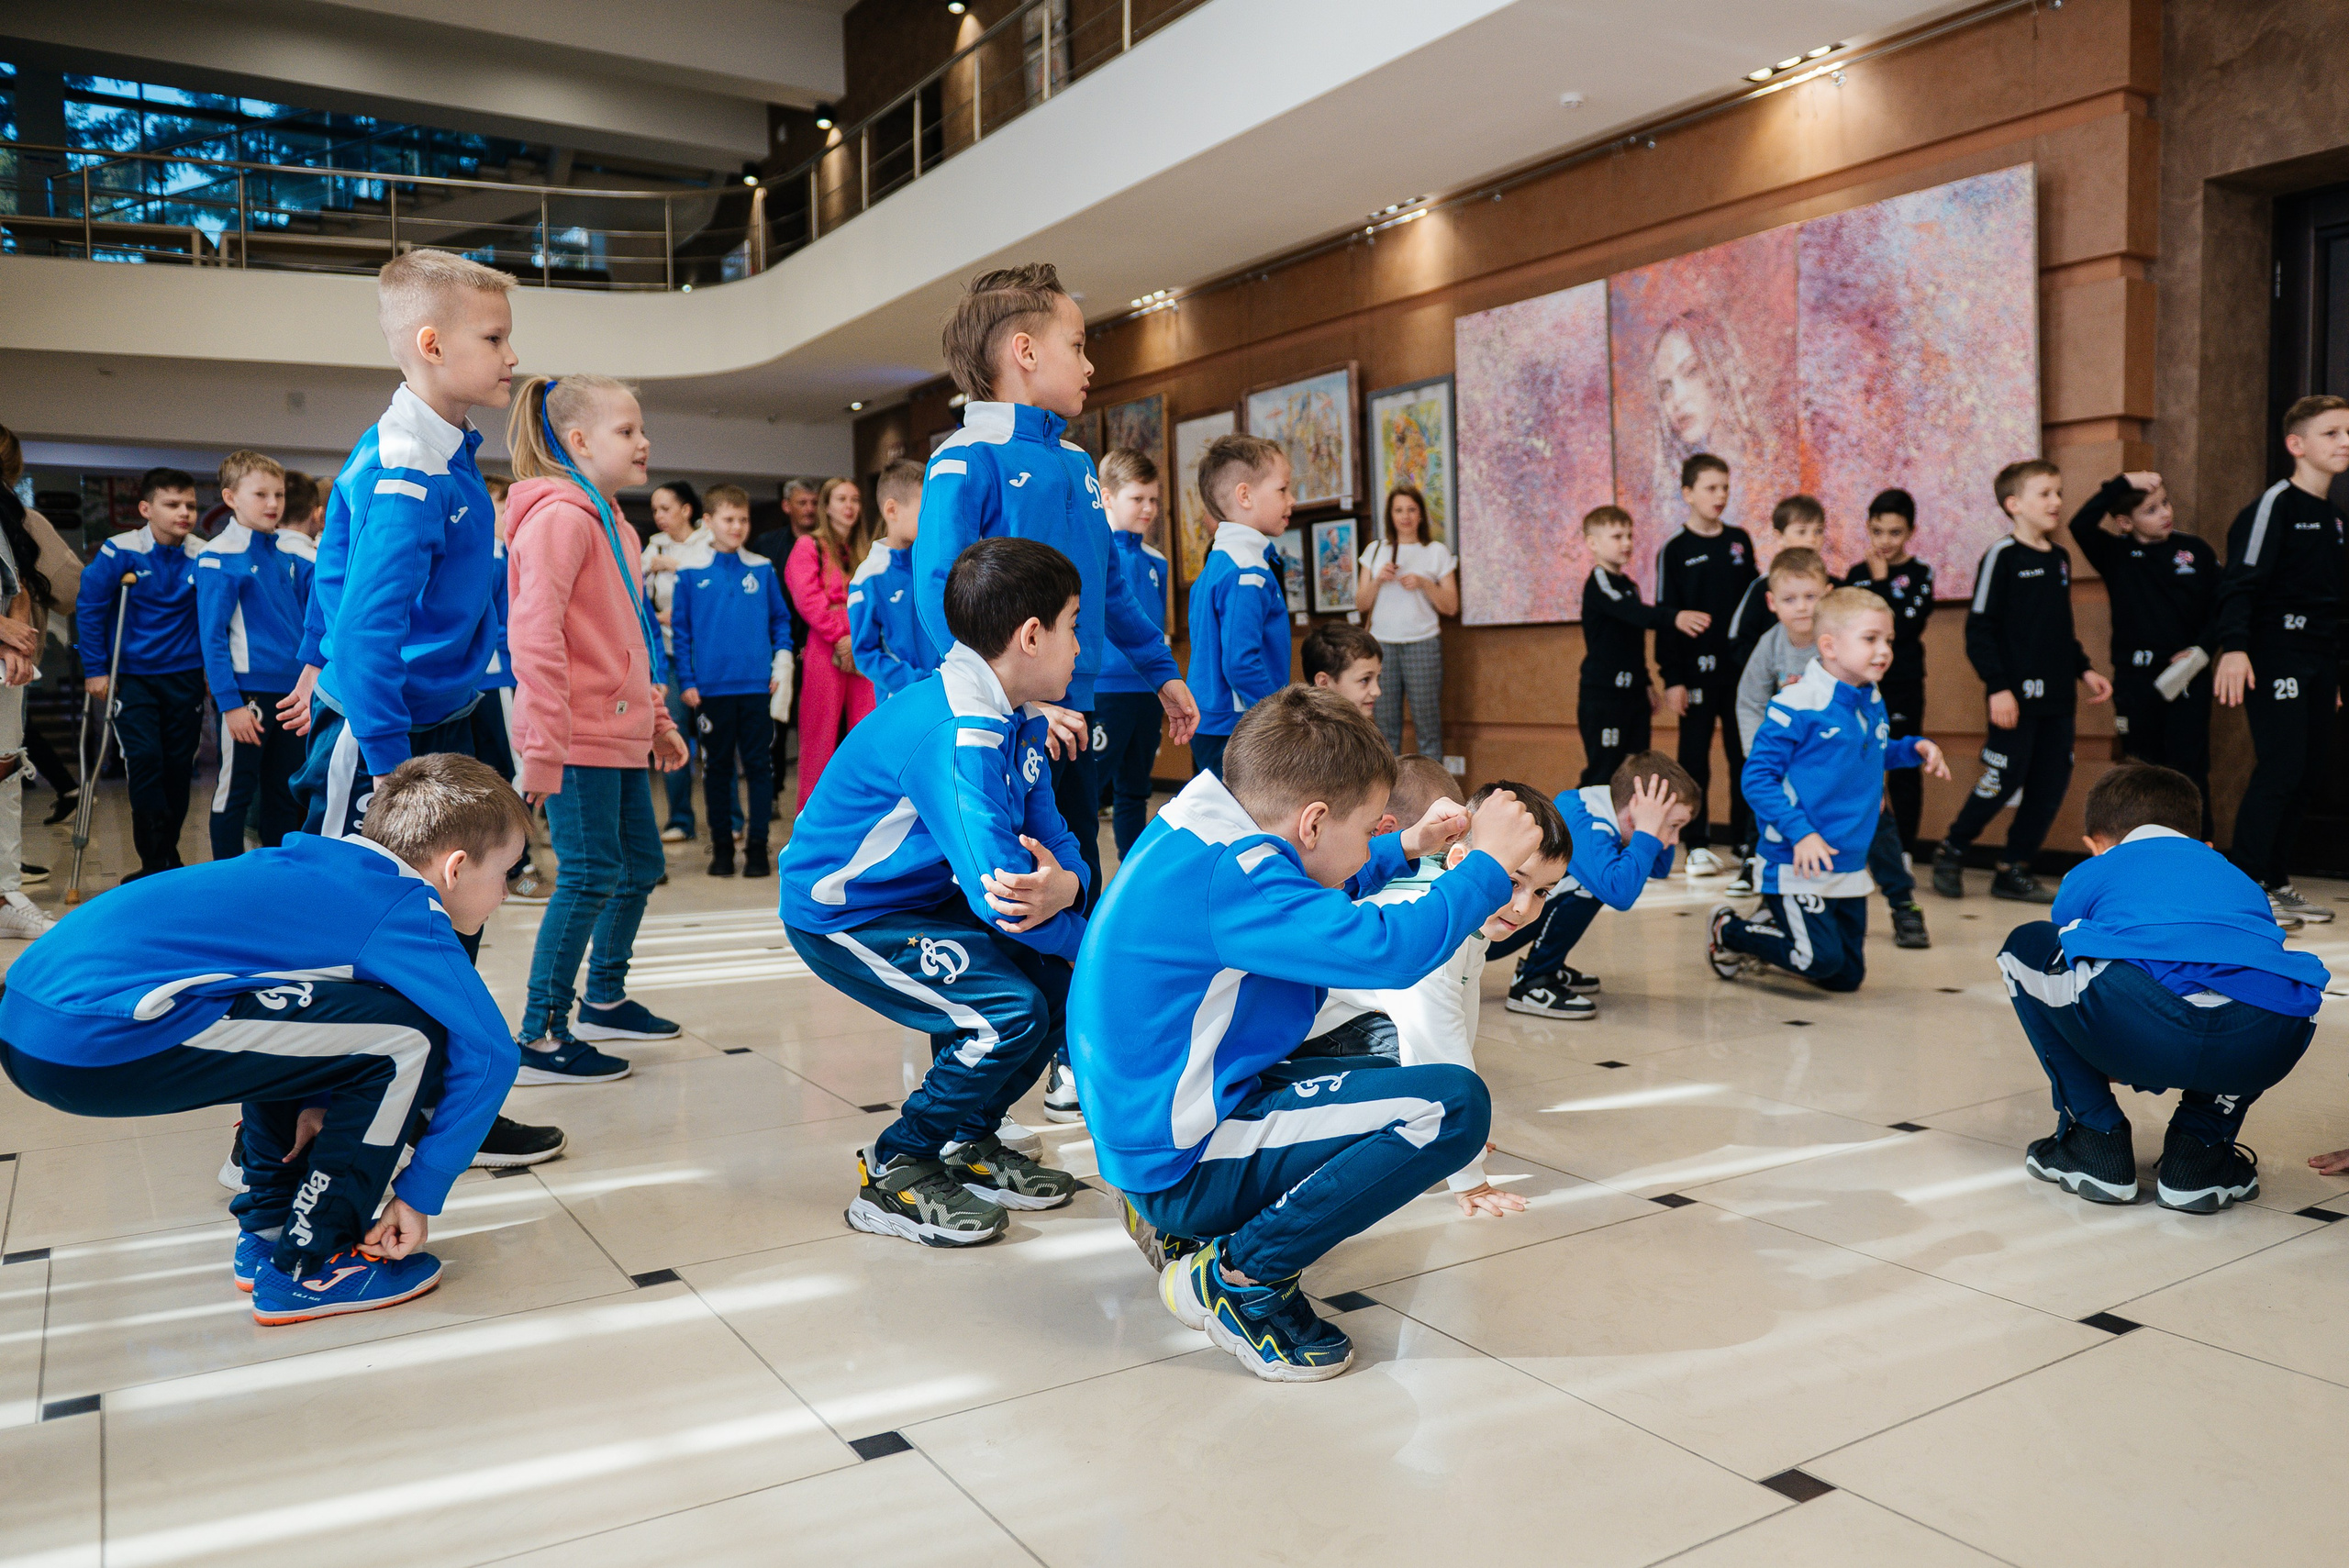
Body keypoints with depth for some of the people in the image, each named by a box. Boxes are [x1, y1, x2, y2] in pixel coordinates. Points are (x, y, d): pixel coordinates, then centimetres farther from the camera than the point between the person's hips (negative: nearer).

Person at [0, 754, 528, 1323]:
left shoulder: (328, 864, 19)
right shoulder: (407, 911, -6)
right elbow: (490, 1055, -11)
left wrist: (317, 1099, 22)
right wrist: (420, 1192, 0)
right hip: (92, 1039, -10)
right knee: (406, 1039, -8)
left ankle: (269, 1228, 29)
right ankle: (308, 1269, 4)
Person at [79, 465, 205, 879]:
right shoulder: (119, 552, -9)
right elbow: (89, 608, -4)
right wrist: (94, 670, -5)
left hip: (185, 678, 2)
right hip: (132, 677, -2)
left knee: (179, 767, 6)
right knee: (145, 760, -12)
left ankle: (165, 857, 20)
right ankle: (159, 864, -5)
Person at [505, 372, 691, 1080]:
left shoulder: (614, 524, 18)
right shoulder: (560, 517, -13)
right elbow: (535, 635, -21)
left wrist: (656, 719, 23)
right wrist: (543, 747, -25)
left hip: (619, 734, 10)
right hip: (579, 738, -10)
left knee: (641, 865, 16)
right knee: (590, 875, -8)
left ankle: (604, 1001, 33)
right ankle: (540, 1039, 1)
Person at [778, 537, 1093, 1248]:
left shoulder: (1019, 719, 1)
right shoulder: (957, 735, -30)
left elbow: (1050, 836, -1)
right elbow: (997, 887, -35)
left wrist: (1066, 883, -26)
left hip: (924, 897, 10)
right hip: (841, 916, -10)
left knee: (1065, 982, 2)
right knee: (1009, 1014, -22)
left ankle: (967, 1141, 19)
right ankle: (894, 1173, -2)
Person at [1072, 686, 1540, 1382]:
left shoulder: (1199, 838, 6)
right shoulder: (1228, 878, -25)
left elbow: (1310, 895, 26)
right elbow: (1387, 948, -34)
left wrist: (1407, 848, 15)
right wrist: (1488, 863, -19)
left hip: (1147, 1125, 10)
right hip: (1183, 1160, -10)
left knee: (1377, 1045, 27)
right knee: (1453, 1103, -19)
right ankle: (1239, 1275, -8)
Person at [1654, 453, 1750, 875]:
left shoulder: (1739, 541, 9)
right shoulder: (1675, 551, -2)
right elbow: (1665, 617, -4)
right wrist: (1672, 678, -10)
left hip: (1741, 665, 3)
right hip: (1697, 669, -3)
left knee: (1745, 753, 7)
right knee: (1695, 756, 2)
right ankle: (1698, 845, 9)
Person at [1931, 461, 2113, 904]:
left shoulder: (2060, 558, 15)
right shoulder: (2002, 556, -8)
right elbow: (1979, 630, -12)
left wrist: (2084, 669, 16)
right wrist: (1998, 687, -17)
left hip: (2057, 698, 8)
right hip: (2017, 696, -7)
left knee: (2052, 784, 6)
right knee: (2003, 780, -6)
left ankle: (2013, 870, 16)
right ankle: (1951, 852, 14)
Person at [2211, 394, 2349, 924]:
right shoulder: (2276, 504, -7)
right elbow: (2241, 580, -16)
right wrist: (2234, 646, -28)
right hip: (2276, 656, -9)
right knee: (2280, 770, -14)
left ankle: (2276, 882, 15)